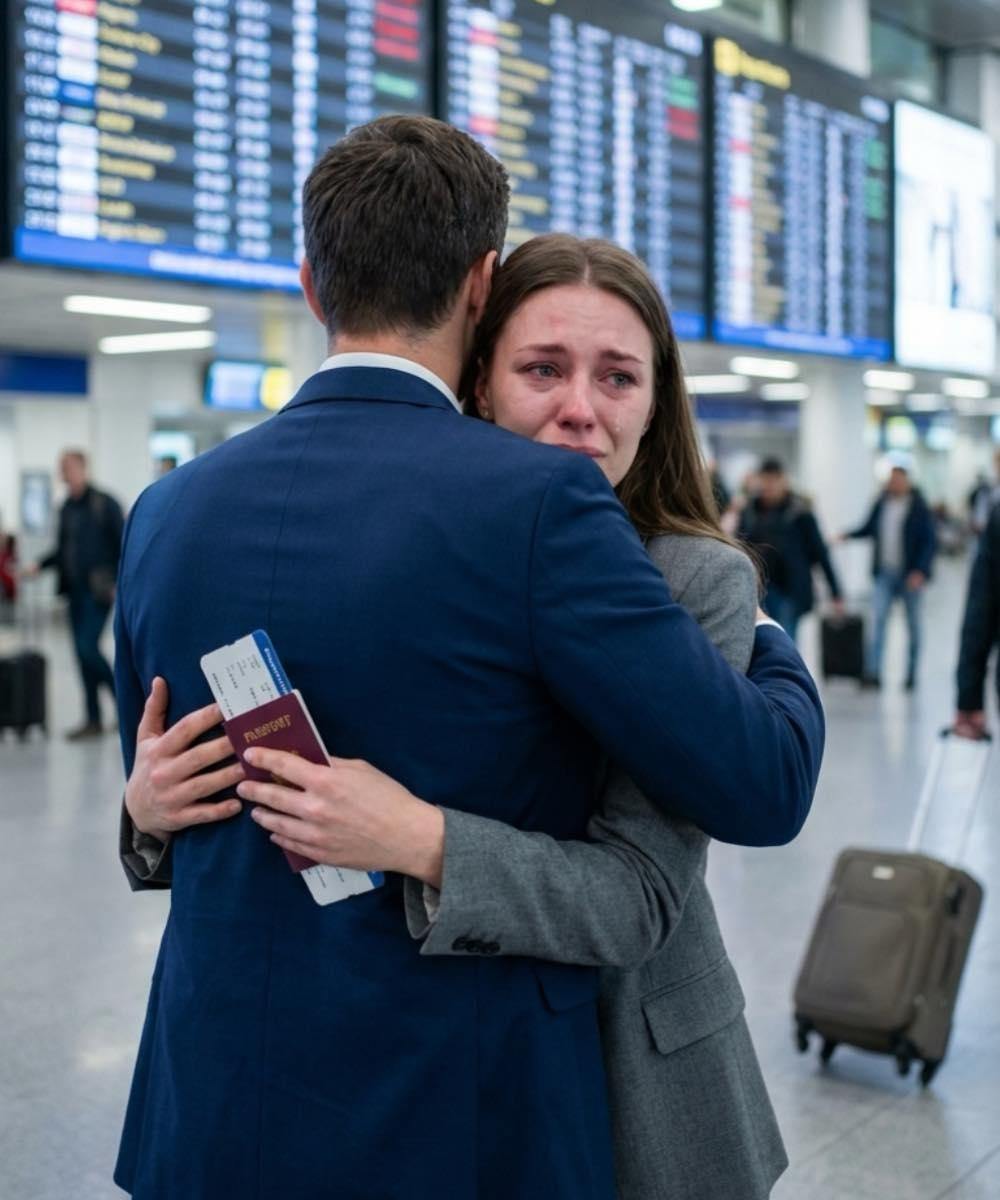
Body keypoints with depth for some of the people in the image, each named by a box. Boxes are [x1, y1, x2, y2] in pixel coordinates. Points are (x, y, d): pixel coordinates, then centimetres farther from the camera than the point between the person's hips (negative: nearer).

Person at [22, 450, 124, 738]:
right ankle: (93, 720, 14)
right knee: (82, 652, 7)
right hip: (75, 590, 7)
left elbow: (123, 546, -9)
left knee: (87, 647, -14)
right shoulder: (67, 508, 12)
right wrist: (39, 566, 6)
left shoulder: (105, 504, -8)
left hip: (99, 590, -7)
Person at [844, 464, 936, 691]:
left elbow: (930, 542, -9)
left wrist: (920, 571, -18)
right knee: (877, 619, -10)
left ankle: (912, 674, 20)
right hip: (885, 573, 3)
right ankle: (873, 671, -13)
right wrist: (849, 535, -3)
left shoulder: (919, 508, -8)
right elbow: (869, 528, 15)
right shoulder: (881, 504, 3)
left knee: (912, 625, 10)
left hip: (911, 576, -3)